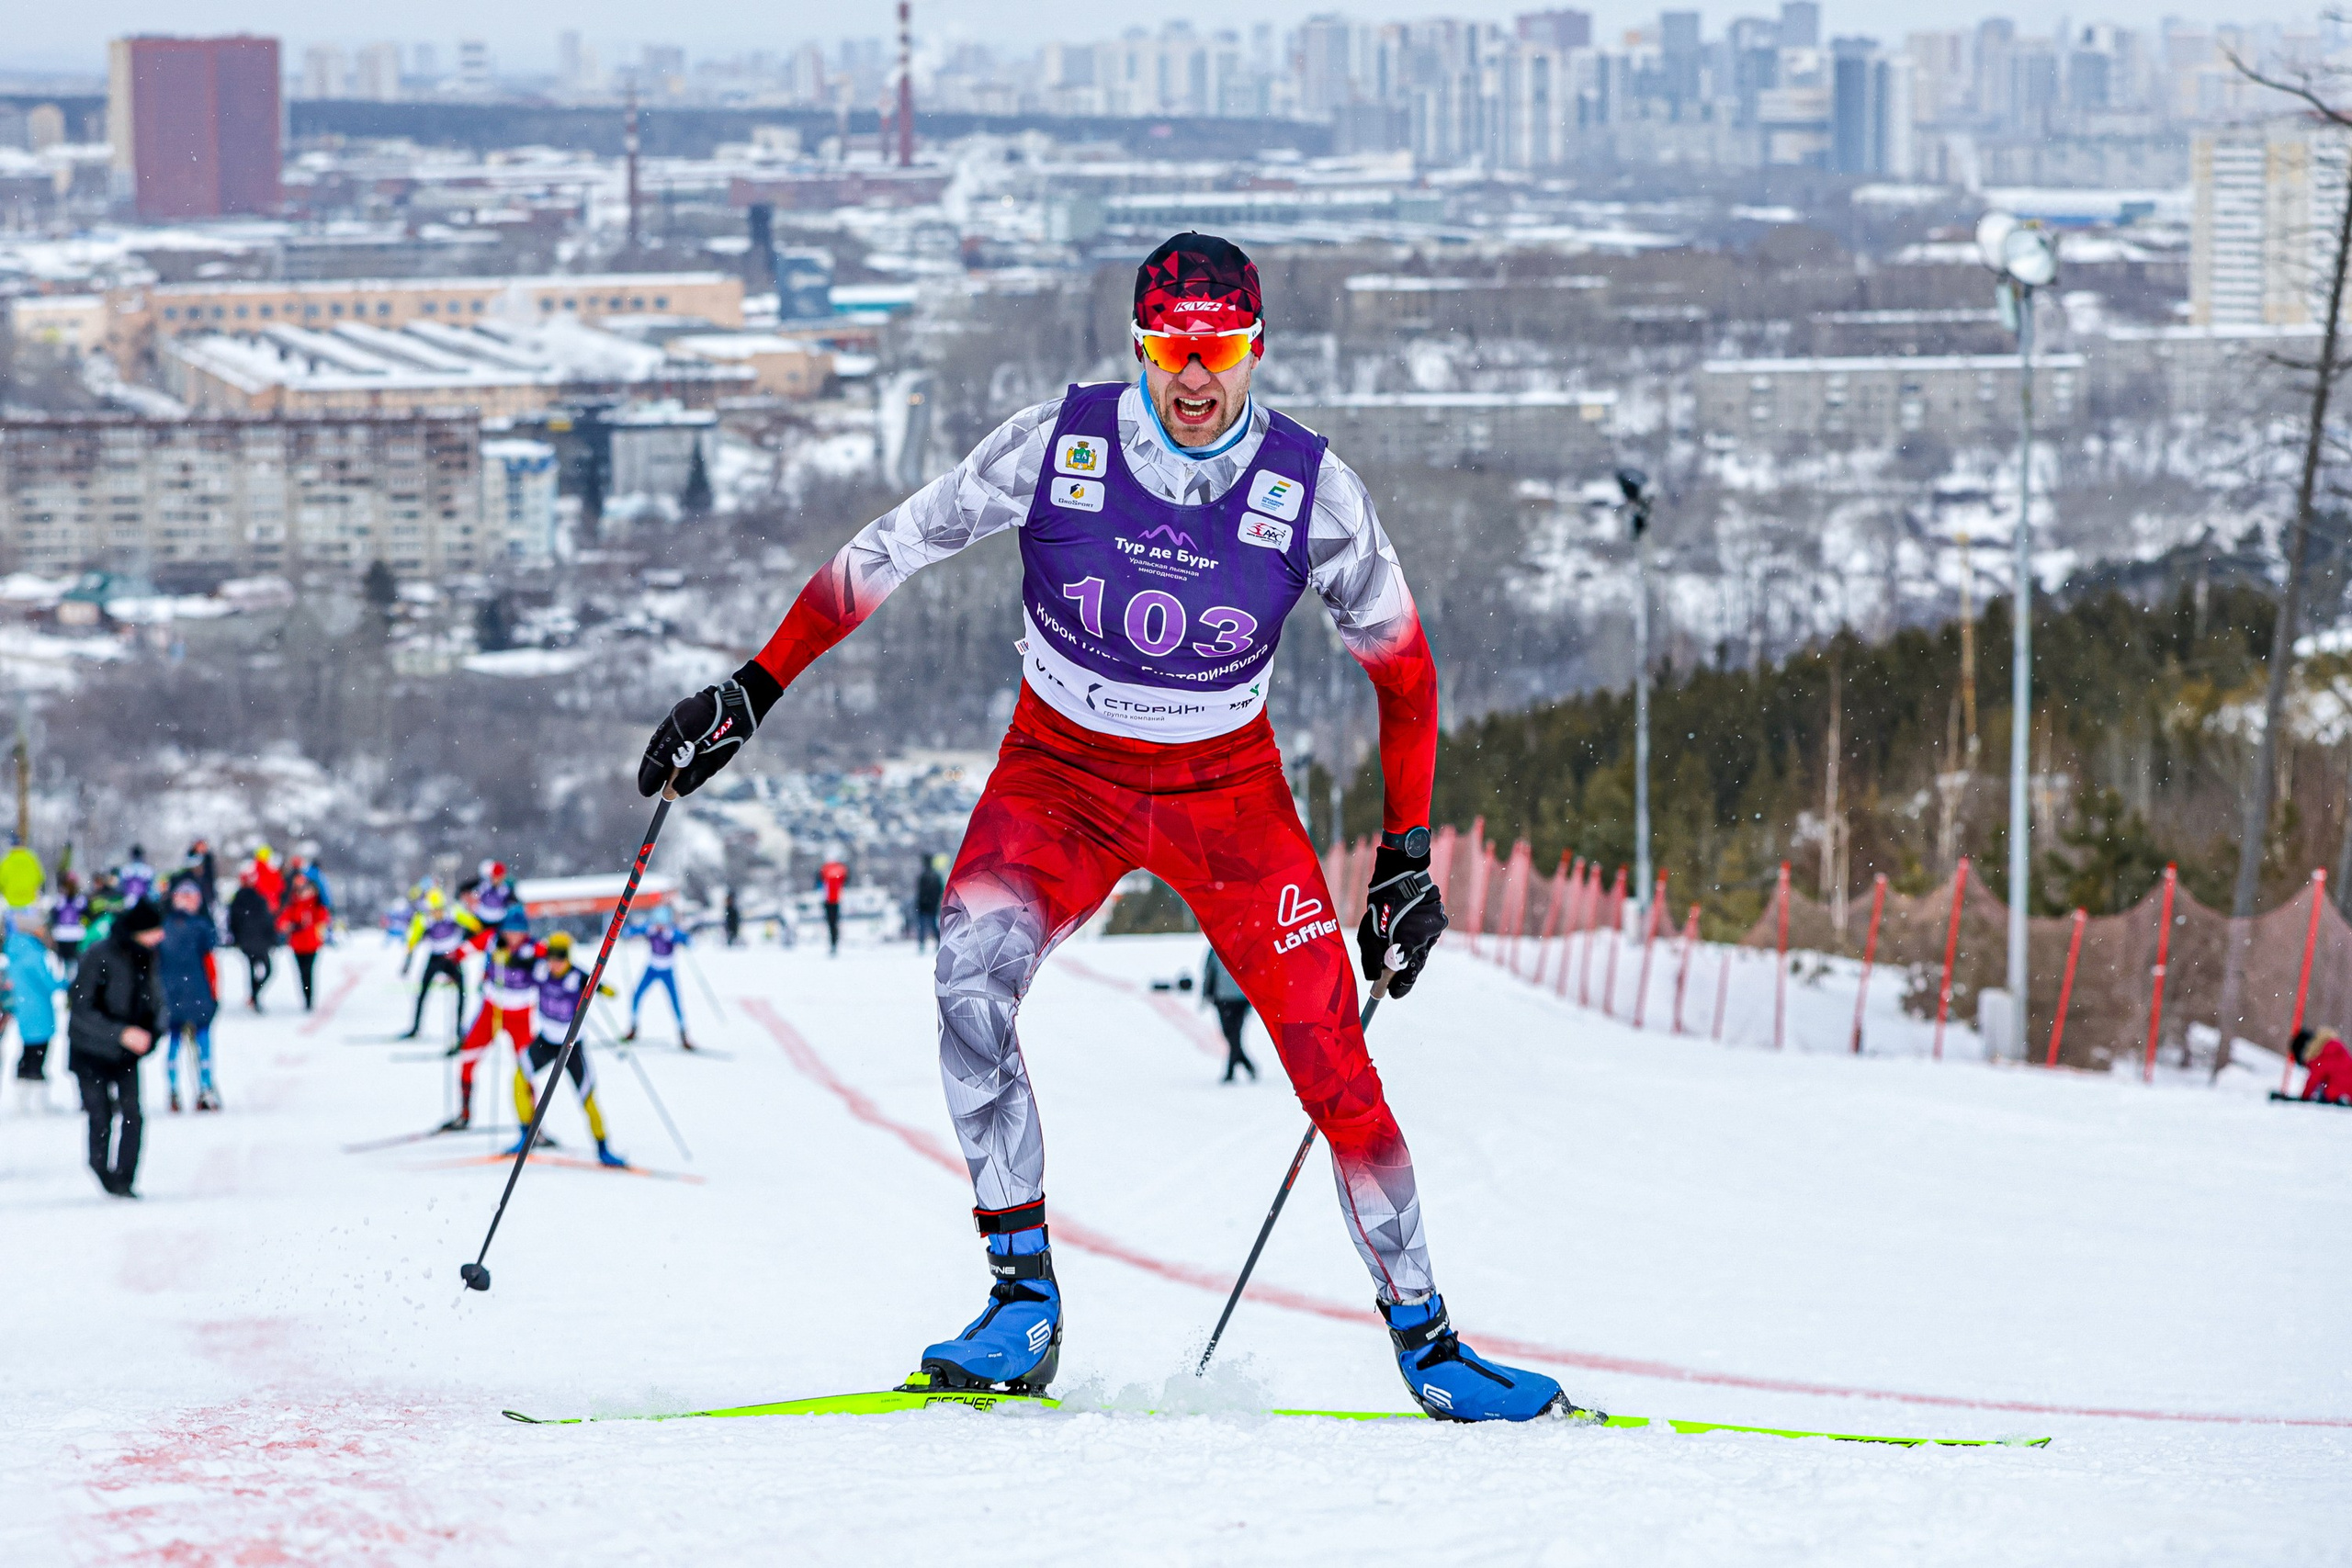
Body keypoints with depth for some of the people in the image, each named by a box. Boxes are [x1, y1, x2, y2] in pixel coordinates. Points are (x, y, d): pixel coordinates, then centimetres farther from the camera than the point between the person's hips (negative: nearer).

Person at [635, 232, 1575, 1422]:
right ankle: (1023, 1299, -22)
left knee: (1331, 1063, -10)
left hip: (1227, 788, 0)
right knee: (969, 969, -28)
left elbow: (1402, 664, 0)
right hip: (1063, 773, 0)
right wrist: (753, 692, -11)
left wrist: (1408, 855, -2)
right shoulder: (1058, 447, -18)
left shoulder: (1312, 491, -14)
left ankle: (1423, 1338, 8)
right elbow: (886, 552, -8)